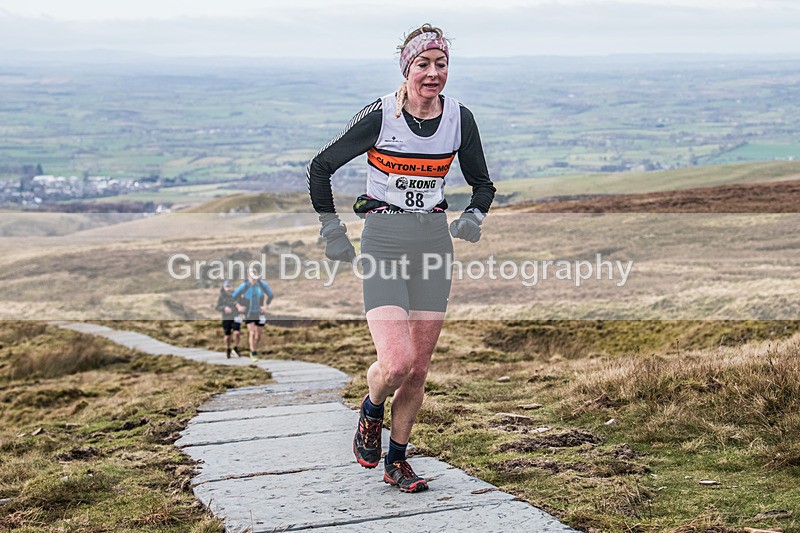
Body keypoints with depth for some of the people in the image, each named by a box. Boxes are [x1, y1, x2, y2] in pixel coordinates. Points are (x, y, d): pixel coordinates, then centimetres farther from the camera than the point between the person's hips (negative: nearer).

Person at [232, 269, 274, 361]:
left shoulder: (262, 284, -9)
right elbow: (233, 297, 0)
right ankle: (254, 354, -11)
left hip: (260, 313, 2)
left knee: (258, 335, 6)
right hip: (249, 313, -2)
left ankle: (254, 351, 27)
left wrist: (266, 306, -4)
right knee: (252, 333, -15)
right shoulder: (244, 286, -12)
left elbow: (270, 295, 5)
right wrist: (238, 306, -9)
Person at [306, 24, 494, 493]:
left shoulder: (460, 118, 2)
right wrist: (333, 233, 1)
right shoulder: (380, 115, -9)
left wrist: (473, 218, -2)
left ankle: (397, 462, 24)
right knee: (396, 362, -18)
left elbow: (482, 183, 17)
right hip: (383, 243, -4)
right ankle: (371, 412, 17)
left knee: (419, 369, 6)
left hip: (434, 243, 4)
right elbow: (320, 168, 0)